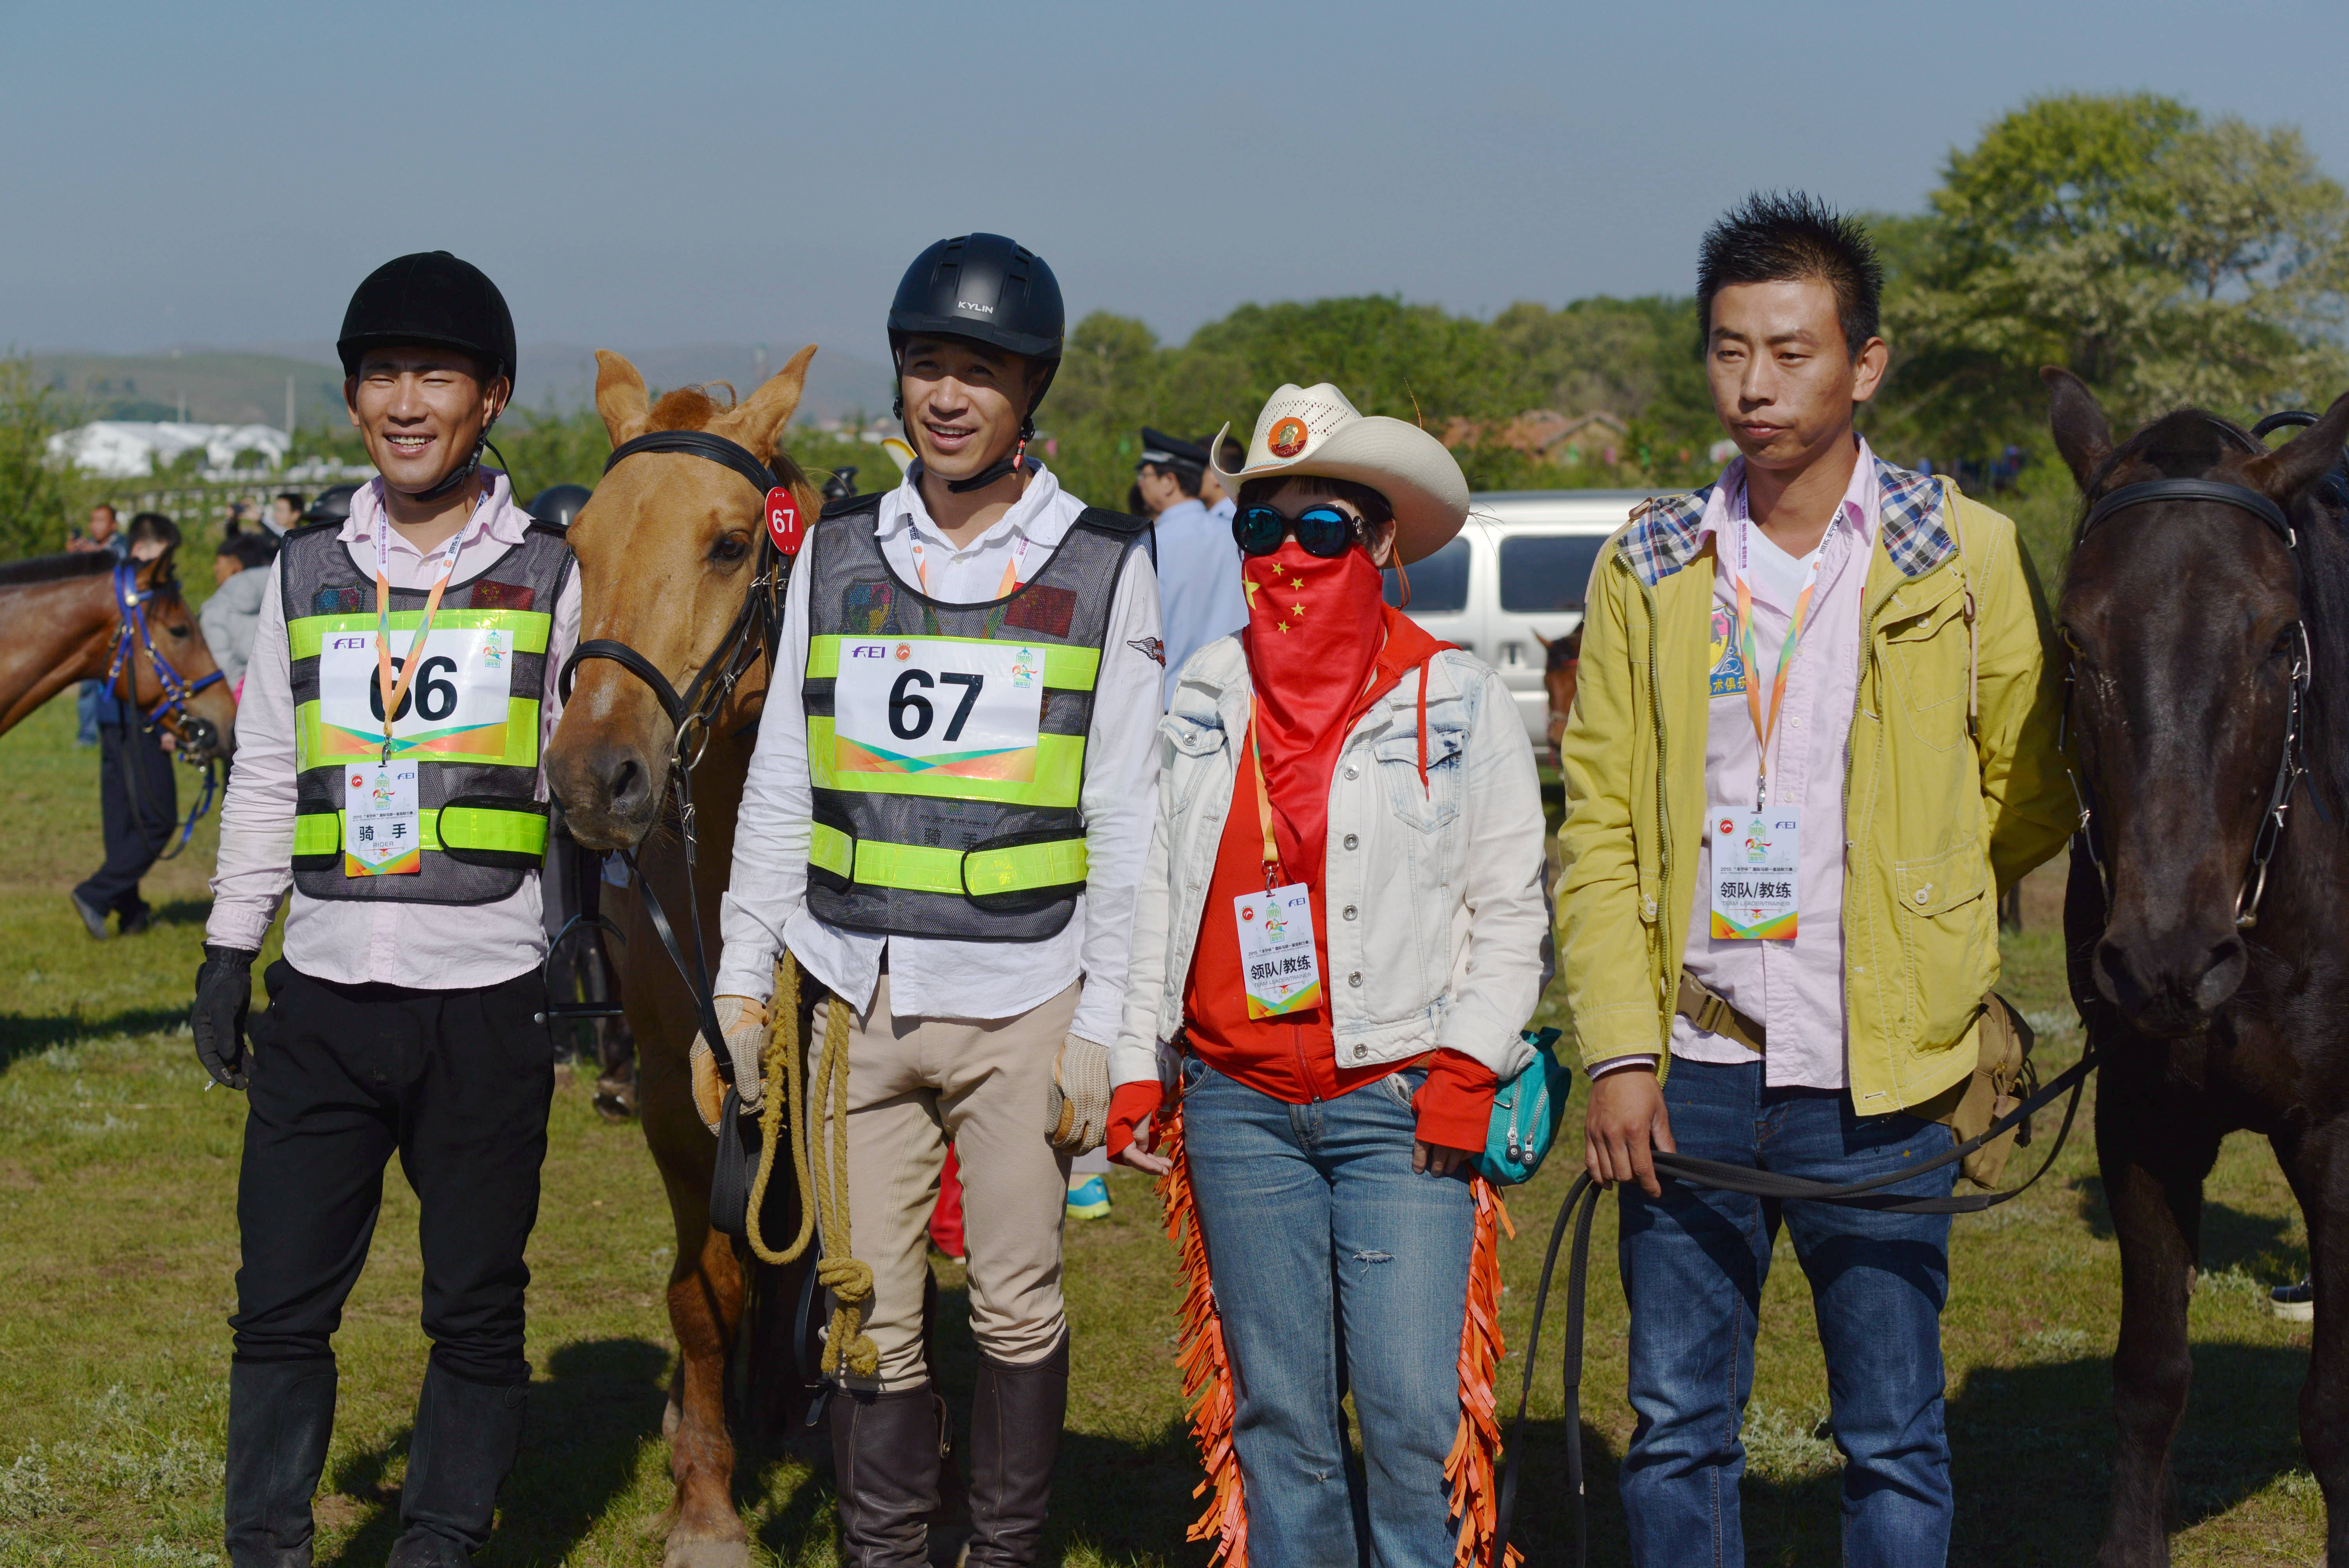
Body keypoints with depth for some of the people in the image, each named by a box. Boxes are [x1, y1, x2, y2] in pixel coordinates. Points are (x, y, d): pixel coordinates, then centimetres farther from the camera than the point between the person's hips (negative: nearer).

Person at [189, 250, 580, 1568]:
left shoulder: (549, 581, 2)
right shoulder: (308, 578, 9)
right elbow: (265, 782, 14)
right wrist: (230, 950, 10)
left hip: (490, 999, -2)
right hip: (326, 994, 2)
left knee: (476, 1306, 5)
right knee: (283, 1301, 4)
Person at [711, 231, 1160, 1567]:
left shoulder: (1106, 569, 0)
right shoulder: (836, 557, 8)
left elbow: (1124, 823, -1)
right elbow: (778, 795, 12)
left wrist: (1102, 1028, -6)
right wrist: (741, 983, 7)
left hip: (1021, 1004, -2)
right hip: (853, 1002, 2)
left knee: (1019, 1308, 5)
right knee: (872, 1323, 5)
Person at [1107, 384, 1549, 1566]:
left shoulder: (1457, 702, 0)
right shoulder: (1204, 697, 9)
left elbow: (1508, 908, 2)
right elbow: (1155, 889, 15)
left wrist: (1463, 1069, -8)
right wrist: (1135, 1064, 9)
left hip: (1401, 1103, -3)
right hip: (1240, 1105, 3)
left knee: (1413, 1412, -9)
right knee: (1278, 1409, 7)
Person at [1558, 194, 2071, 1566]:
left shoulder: (1966, 558, 0)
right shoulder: (1648, 570, 5)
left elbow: (2034, 797, 9)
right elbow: (1597, 826, 2)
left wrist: (1901, 909, 6)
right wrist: (1620, 1051, -6)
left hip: (1877, 1083, -2)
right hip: (1690, 1074, 2)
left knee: (1894, 1441, 4)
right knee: (1677, 1427, 8)